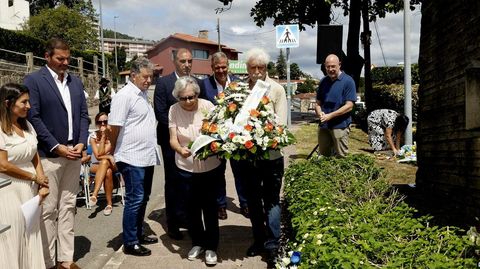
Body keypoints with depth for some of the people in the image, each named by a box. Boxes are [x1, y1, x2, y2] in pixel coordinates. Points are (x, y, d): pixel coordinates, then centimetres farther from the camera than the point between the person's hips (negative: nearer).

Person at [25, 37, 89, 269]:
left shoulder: (76, 82, 13)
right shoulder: (33, 80, -4)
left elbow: (83, 115, 12)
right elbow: (33, 117, -10)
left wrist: (81, 142, -3)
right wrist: (56, 147, -13)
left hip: (73, 154, 6)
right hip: (49, 155, -5)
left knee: (68, 207, 10)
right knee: (48, 210, 0)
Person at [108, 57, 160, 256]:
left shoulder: (144, 94, 13)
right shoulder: (124, 96, -13)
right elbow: (114, 127, -14)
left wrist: (152, 150, 15)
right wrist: (115, 152, -3)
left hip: (147, 157, 8)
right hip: (132, 159, -8)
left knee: (143, 198, 16)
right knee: (135, 200, -1)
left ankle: (138, 234, 30)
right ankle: (130, 243, 10)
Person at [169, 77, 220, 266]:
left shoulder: (207, 106, -12)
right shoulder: (174, 110, -9)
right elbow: (173, 139, -11)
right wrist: (180, 149, -33)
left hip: (210, 166, -1)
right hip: (186, 168, 1)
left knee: (209, 206, 7)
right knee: (192, 206, 11)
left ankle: (211, 247, 21)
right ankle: (197, 242, 32)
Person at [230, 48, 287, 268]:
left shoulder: (277, 89, -5)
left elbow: (281, 124, -10)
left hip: (270, 154, -3)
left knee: (271, 200, 4)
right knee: (252, 200, 17)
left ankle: (272, 246, 14)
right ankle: (259, 239, 34)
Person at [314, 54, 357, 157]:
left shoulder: (348, 81, -6)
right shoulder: (323, 82, 11)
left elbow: (349, 106, -12)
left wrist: (330, 116, -18)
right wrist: (320, 113, -8)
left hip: (340, 126, -5)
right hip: (323, 125, 5)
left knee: (341, 157, 2)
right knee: (323, 156, 13)